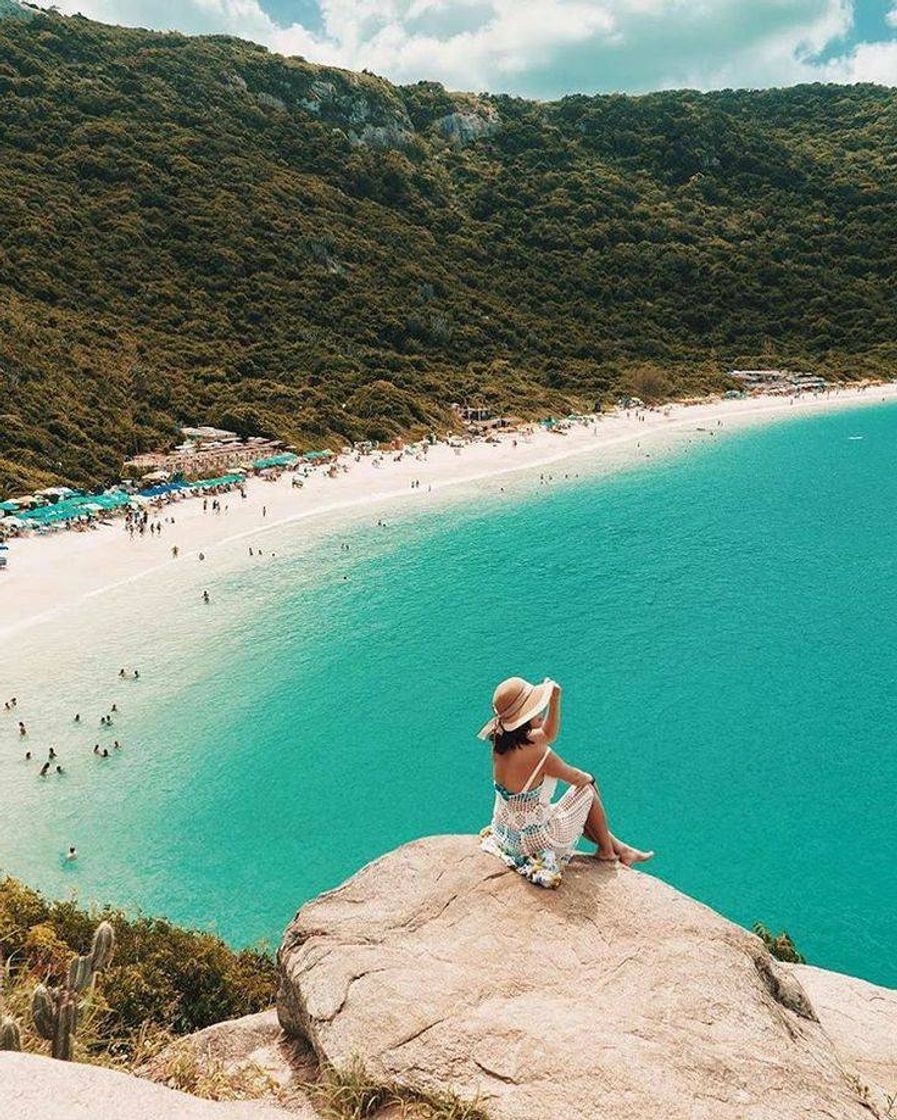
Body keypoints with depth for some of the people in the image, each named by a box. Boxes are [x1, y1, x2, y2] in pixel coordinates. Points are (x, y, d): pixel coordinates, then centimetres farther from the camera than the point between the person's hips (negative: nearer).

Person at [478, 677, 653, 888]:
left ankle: (620, 849, 41)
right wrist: (589, 778, 11)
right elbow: (577, 779, -11)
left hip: (505, 835, 7)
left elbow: (548, 735, 8)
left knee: (581, 809, 27)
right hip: (534, 842, -7)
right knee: (588, 791, 11)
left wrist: (555, 699, -4)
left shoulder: (501, 742, -8)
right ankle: (607, 851, 32)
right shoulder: (536, 754, -30)